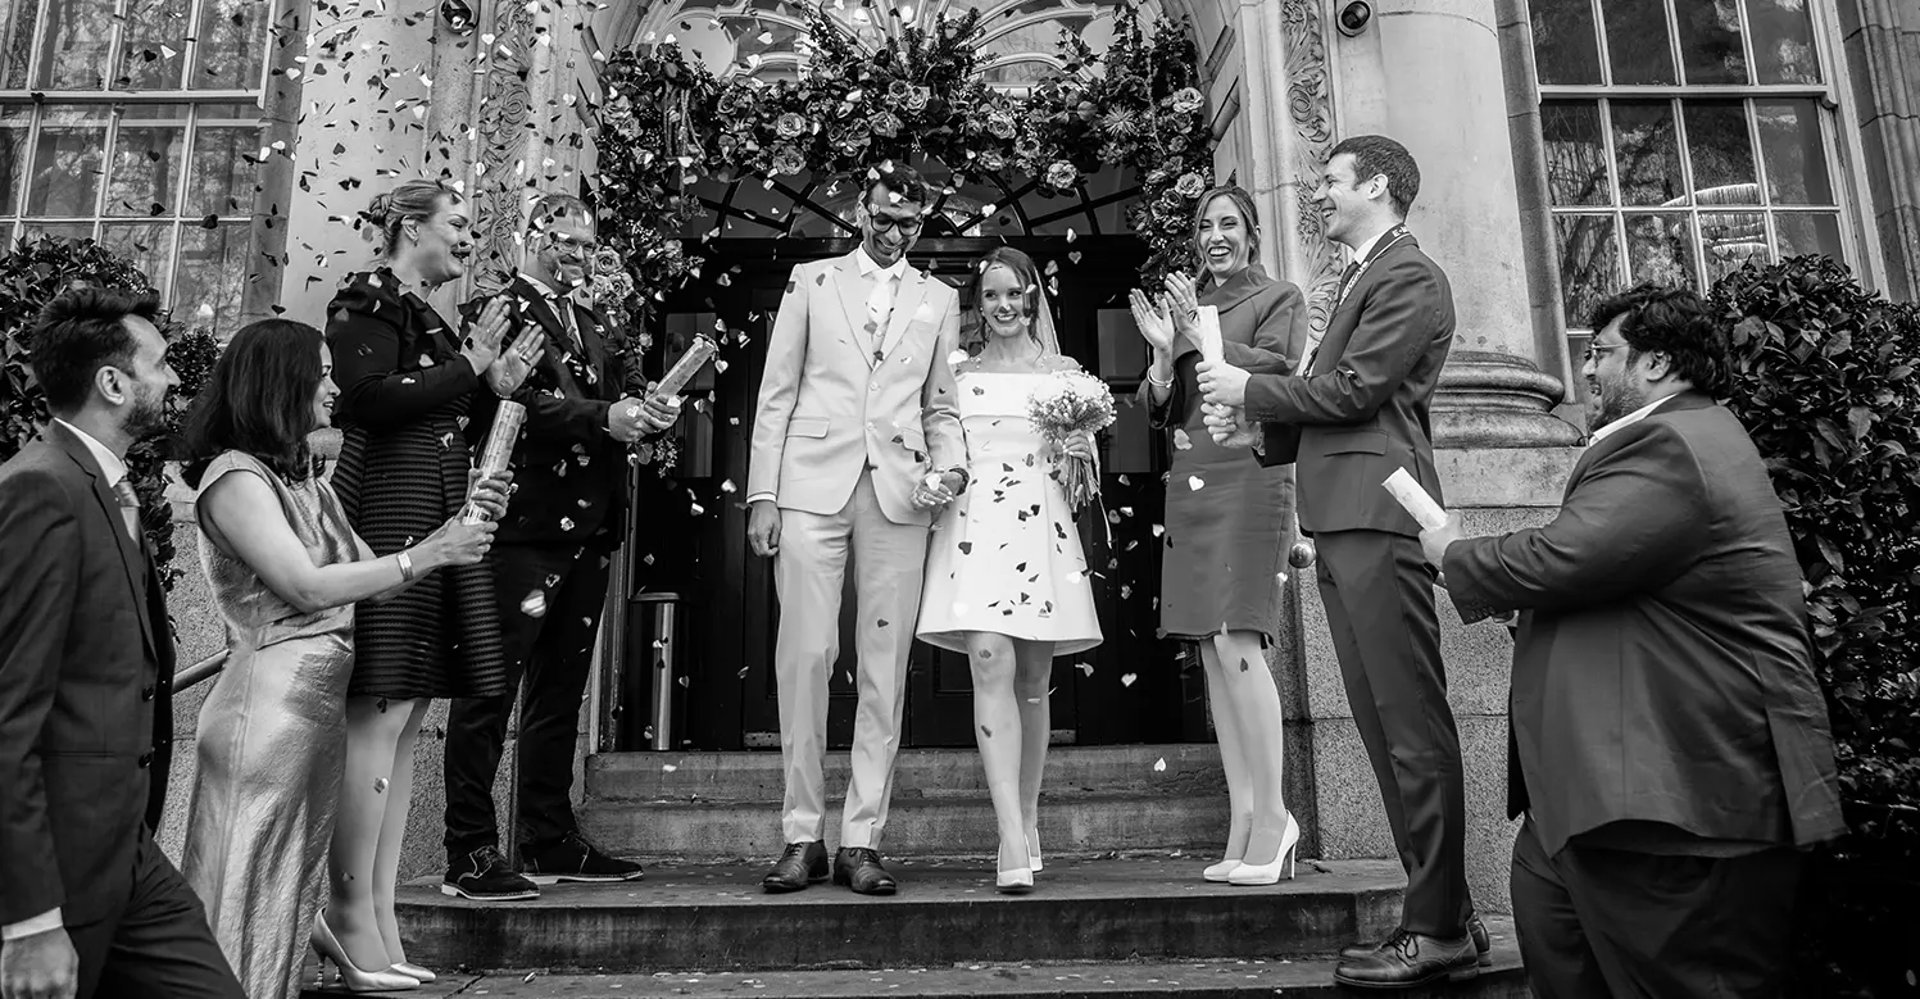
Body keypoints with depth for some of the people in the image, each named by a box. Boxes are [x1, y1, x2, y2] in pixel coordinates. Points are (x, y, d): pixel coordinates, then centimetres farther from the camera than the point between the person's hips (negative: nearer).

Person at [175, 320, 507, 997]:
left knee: (295, 887, 14)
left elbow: (371, 582, 13)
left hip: (326, 704, 8)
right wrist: (426, 555, -14)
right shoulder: (234, 475, -9)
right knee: (249, 895, 1)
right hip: (268, 704, -8)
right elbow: (306, 587, -17)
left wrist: (459, 527, 2)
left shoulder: (308, 482, 17)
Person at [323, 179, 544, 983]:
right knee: (378, 714, -9)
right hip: (386, 519, -9)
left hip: (434, 526, 9)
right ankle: (351, 909, -1)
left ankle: (380, 911, 12)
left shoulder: (428, 317, 21)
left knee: (403, 718, 6)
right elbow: (370, 399, -16)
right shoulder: (366, 301, -2)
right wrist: (468, 366, -8)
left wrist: (492, 388, 8)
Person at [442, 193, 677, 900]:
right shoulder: (498, 310, -1)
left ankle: (552, 843, 23)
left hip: (589, 529, 8)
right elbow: (513, 400, -15)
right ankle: (470, 856, 3)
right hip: (524, 524, -8)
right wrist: (604, 415, -21)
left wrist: (642, 412, -2)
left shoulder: (594, 325, 22)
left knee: (561, 692, 13)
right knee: (491, 690, -4)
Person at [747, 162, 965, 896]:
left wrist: (952, 463, -4)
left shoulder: (939, 300, 18)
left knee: (885, 667, -1)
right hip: (813, 484, -1)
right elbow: (777, 393, 8)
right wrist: (763, 494, -1)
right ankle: (802, 836, 4)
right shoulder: (811, 281, 14)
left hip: (898, 493, 1)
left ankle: (861, 841, 5)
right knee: (805, 655, -5)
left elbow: (939, 406, 18)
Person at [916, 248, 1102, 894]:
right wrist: (928, 480, -7)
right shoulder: (957, 371, 12)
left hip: (1041, 529, 1)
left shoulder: (1063, 371, 13)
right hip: (974, 525, -1)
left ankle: (1028, 822, 21)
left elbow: (1089, 467, 13)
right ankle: (1013, 841, -18)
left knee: (1033, 683, 6)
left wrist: (1081, 453, -9)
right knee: (991, 666, -16)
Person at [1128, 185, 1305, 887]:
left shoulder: (1280, 298, 9)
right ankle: (1243, 828, 7)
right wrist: (1165, 352, -1)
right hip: (1188, 484, 6)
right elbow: (1158, 409, 16)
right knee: (1212, 654, 2)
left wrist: (1201, 335, -8)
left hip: (1245, 478, -5)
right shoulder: (1183, 304, 22)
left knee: (1235, 643, -16)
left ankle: (1272, 814, -6)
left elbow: (1278, 371, -7)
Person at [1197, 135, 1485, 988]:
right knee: (1383, 724, 10)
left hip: (1377, 513, -10)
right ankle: (1440, 915, 18)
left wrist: (1249, 390, -2)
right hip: (1341, 516, 10)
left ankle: (1439, 930, 1)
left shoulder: (1409, 276, -4)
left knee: (1411, 723, -7)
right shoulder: (1363, 277, 25)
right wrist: (1251, 418, 11)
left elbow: (1354, 388, -13)